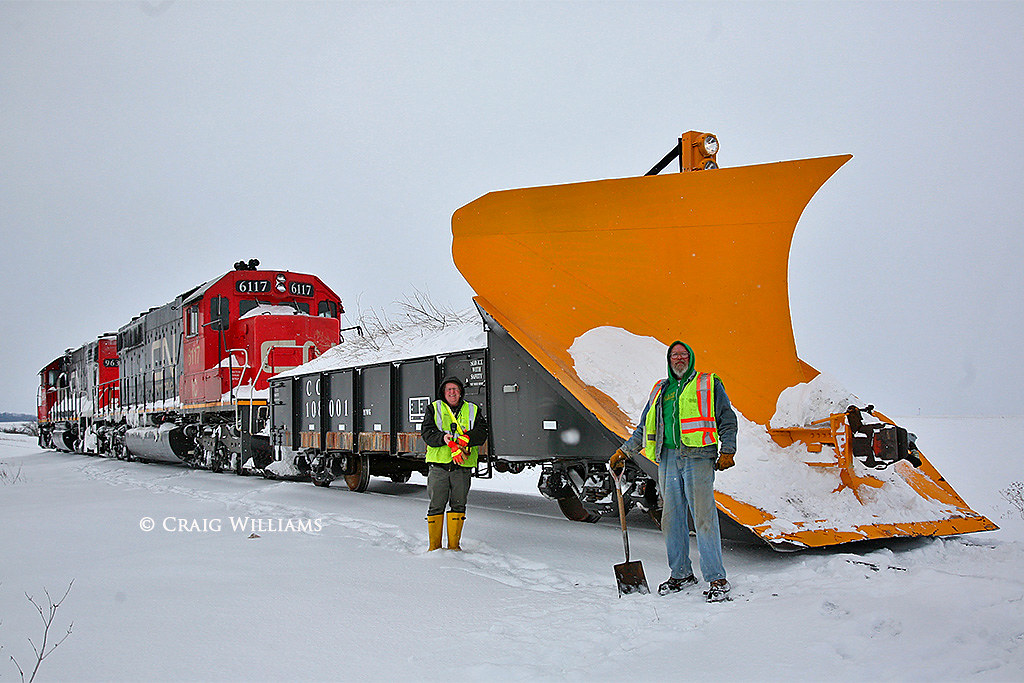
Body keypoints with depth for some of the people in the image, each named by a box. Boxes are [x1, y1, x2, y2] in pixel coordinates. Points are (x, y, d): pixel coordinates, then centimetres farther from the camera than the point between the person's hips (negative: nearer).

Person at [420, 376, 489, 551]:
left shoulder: (472, 410, 15)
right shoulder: (434, 409, 12)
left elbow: (482, 432, 1)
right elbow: (426, 433, 0)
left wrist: (466, 439, -19)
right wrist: (443, 438, -20)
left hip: (463, 467, 1)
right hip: (439, 465, -1)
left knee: (458, 505, 3)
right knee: (436, 505, 0)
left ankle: (454, 545, 14)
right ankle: (434, 546, 10)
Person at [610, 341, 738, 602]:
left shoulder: (709, 385, 10)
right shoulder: (660, 390, 22)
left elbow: (727, 420, 7)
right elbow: (644, 427, 26)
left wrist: (727, 451, -4)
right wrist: (624, 451, 20)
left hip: (698, 457, -5)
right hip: (668, 458, 5)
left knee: (703, 516, -10)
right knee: (671, 517, 4)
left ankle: (717, 579, -5)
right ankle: (681, 574, 15)